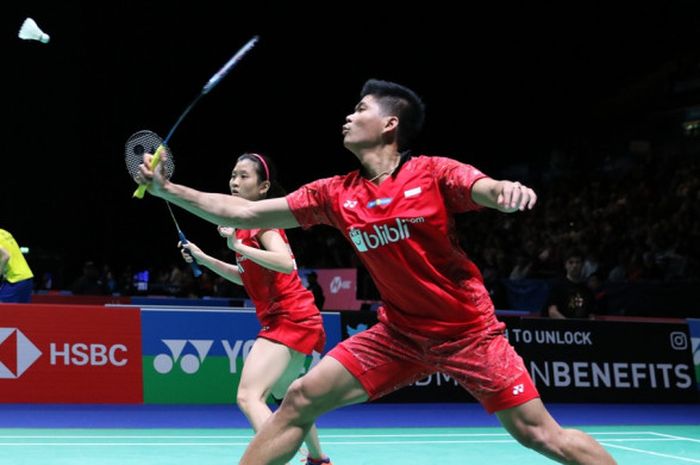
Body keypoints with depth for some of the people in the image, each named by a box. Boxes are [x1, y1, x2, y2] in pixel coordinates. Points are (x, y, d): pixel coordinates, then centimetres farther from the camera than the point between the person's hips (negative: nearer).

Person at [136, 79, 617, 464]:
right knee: (301, 398, -6)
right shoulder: (335, 194, 1)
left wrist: (507, 188, -53)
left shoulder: (434, 173, -11)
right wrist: (167, 189, 0)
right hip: (399, 332, 4)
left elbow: (491, 192, -28)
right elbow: (244, 213, 4)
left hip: (468, 330, -4)